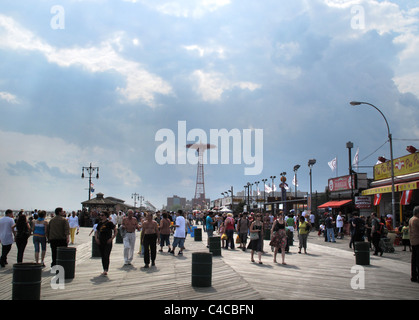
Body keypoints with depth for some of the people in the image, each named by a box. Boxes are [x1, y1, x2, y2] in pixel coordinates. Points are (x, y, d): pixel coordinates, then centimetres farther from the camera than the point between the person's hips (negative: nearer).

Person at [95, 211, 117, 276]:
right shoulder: (100, 223, 9)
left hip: (108, 242, -6)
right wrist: (96, 238, 4)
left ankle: (106, 270, -17)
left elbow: (115, 231, -6)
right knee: (102, 256, 10)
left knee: (106, 256, -14)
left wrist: (112, 238, -15)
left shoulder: (109, 223, -7)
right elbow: (97, 231, 20)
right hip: (100, 242, 6)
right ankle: (104, 270, 19)